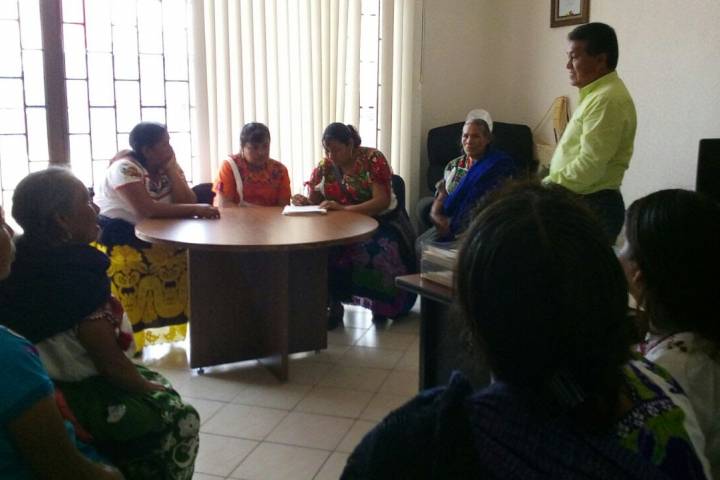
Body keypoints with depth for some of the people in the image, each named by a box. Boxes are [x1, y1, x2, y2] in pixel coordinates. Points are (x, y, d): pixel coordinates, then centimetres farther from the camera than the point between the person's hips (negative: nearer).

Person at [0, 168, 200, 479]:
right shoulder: (75, 275, -28)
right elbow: (110, 362, -23)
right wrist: (147, 388, -6)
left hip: (41, 387, 9)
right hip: (69, 398, -9)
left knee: (161, 387, 24)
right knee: (181, 419, 5)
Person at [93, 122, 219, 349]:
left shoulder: (168, 166, 5)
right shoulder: (125, 168, -16)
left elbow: (186, 203, -7)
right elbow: (146, 210, -29)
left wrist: (171, 169, -12)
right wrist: (195, 209, -30)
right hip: (112, 238, -6)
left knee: (189, 259, -11)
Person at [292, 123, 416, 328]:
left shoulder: (373, 158, -14)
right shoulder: (324, 167, 0)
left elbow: (383, 202, -23)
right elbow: (313, 203, 4)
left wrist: (343, 208, -34)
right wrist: (303, 202, -22)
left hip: (382, 221, -3)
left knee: (378, 251, -34)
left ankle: (382, 305, -7)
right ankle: (331, 303, -12)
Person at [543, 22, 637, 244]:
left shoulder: (607, 99, -16)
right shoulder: (597, 94, 18)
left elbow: (590, 166, -24)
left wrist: (544, 189, -15)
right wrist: (547, 184, 12)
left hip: (594, 208, -10)